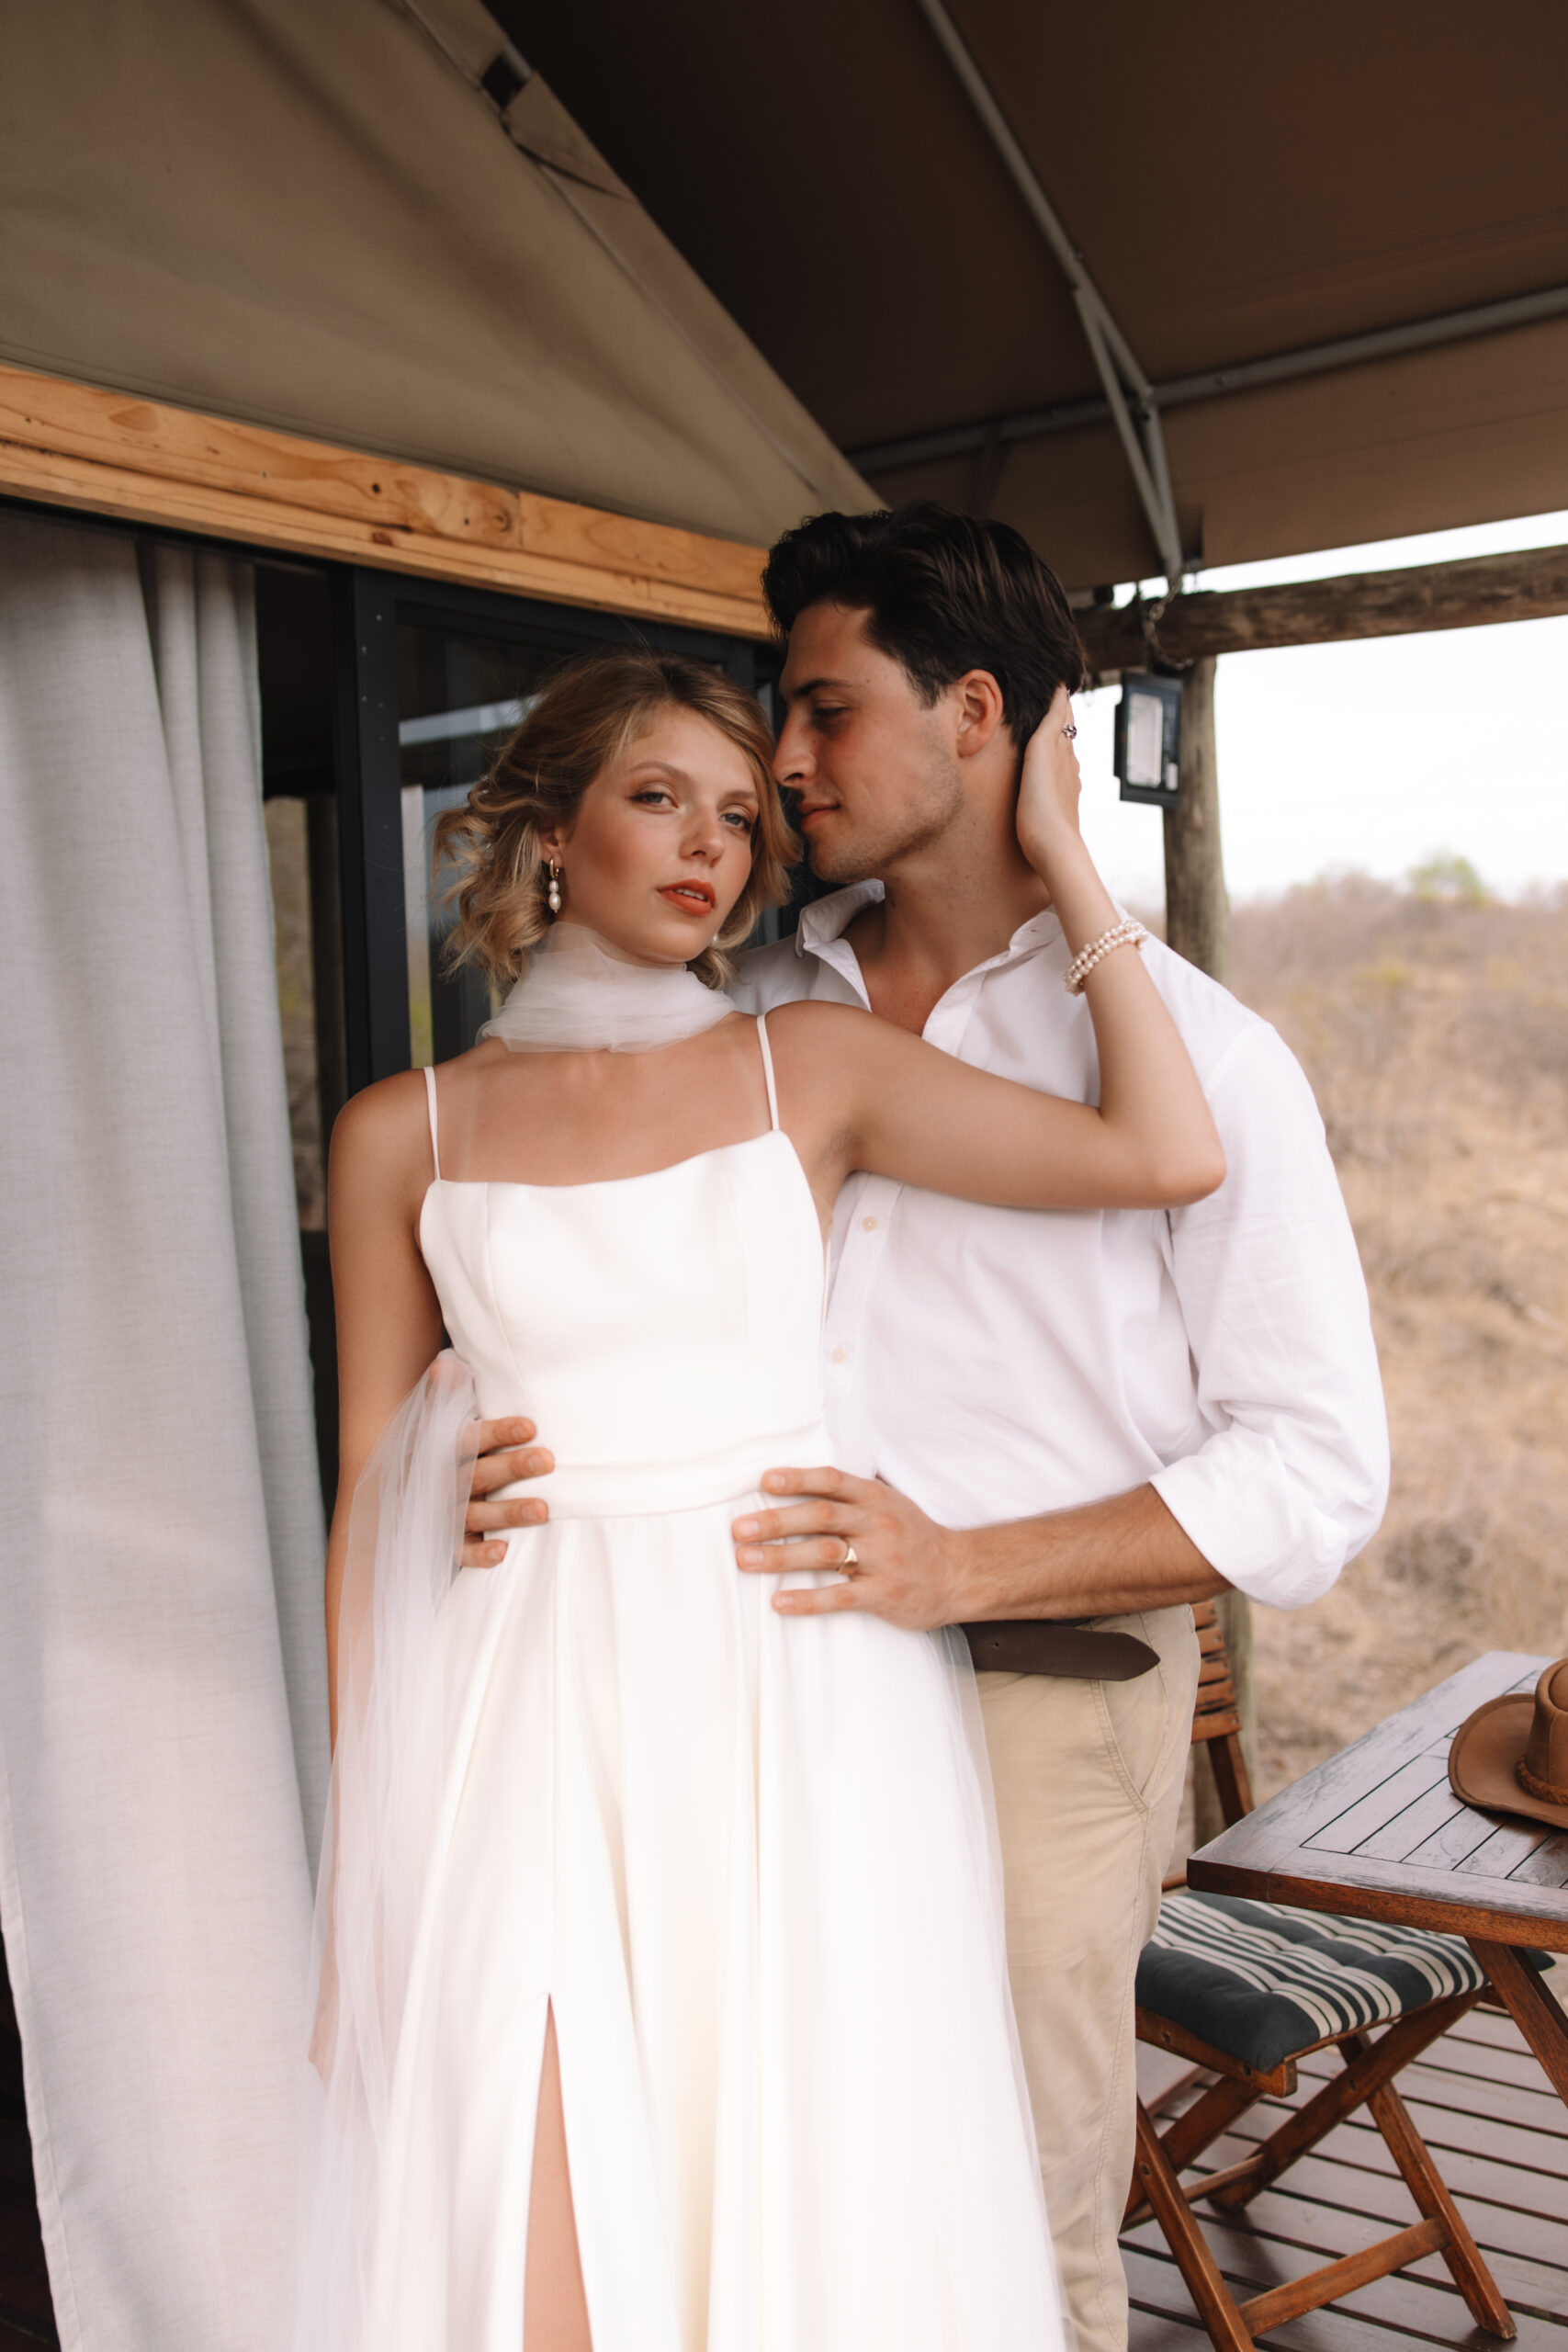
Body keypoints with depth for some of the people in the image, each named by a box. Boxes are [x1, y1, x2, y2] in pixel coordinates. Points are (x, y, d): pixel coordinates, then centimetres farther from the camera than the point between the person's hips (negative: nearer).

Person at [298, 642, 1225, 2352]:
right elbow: (370, 1490, 5)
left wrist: (1060, 858, 0)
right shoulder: (403, 1133, 4)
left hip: (793, 1709, 1)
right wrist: (357, 1861, 5)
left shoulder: (814, 1069, 3)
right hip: (518, 1715, 0)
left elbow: (1168, 1153, -6)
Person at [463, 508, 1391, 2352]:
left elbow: (1318, 1470, -7)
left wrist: (962, 1567, -18)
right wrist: (532, 1447, -5)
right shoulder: (760, 1012, 9)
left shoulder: (1189, 1046, -5)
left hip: (1038, 1706, -3)